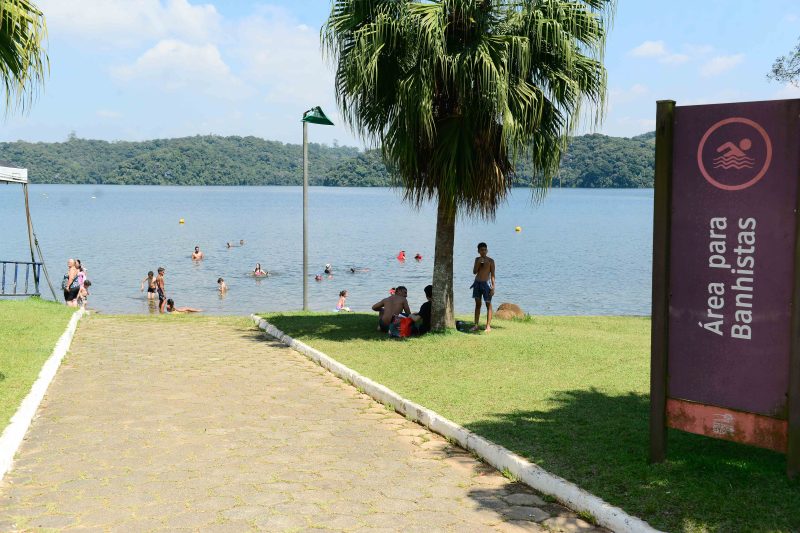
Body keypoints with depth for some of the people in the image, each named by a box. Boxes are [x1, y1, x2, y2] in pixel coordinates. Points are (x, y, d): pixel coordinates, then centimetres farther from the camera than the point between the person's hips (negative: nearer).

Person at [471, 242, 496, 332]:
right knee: (477, 304, 9)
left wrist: (493, 287, -12)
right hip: (477, 283, 5)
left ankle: (488, 326, 0)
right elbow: (474, 272, 5)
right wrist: (478, 263, -9)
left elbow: (492, 274, -6)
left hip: (486, 283, -5)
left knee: (488, 304, -2)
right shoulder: (477, 259, 9)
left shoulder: (490, 261, -4)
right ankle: (476, 325, 13)